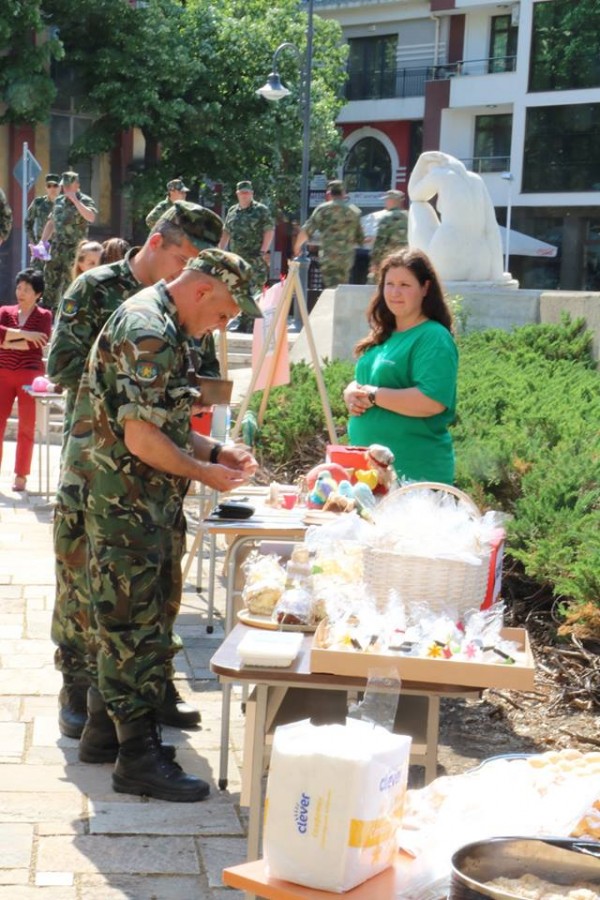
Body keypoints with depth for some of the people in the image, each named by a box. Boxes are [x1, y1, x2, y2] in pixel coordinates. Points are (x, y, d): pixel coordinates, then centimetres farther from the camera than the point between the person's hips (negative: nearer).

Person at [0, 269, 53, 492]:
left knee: (26, 426, 3)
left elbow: (39, 342, -13)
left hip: (30, 375, -2)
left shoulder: (44, 316, 3)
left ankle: (21, 476, 9)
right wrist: (24, 334, -16)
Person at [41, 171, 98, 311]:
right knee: (50, 276, 9)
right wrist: (42, 242, 12)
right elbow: (51, 223, 20)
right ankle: (46, 308, 18)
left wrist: (75, 200, -25)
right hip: (57, 246, 6)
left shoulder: (85, 201, -6)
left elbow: (91, 217, -26)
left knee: (69, 279, -4)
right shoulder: (59, 201, 13)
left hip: (74, 247, -6)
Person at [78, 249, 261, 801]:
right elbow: (141, 439, -24)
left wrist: (216, 451, 11)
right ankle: (139, 759, 3)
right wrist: (204, 472, -12)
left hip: (154, 507, 10)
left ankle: (112, 724, 28)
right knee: (135, 627, -4)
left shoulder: (164, 330, 16)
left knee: (147, 622, 17)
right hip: (128, 508, -10)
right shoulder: (147, 333, -19)